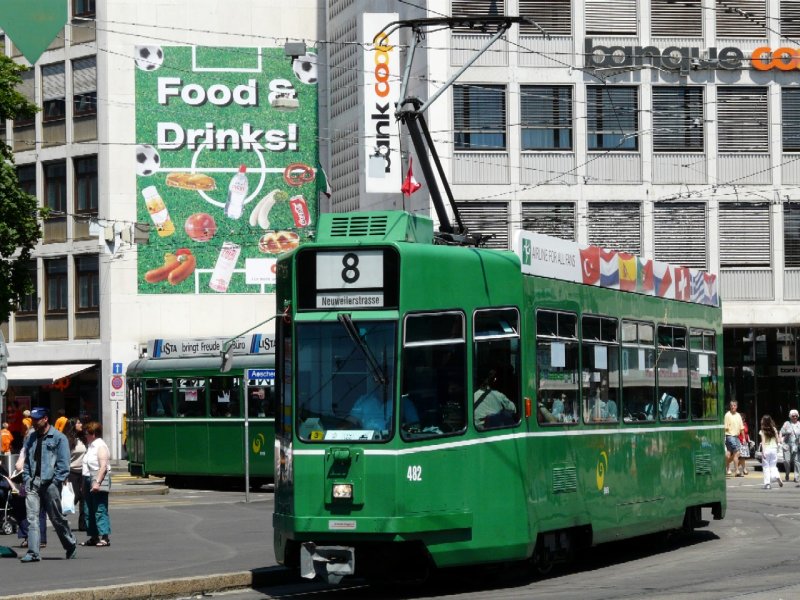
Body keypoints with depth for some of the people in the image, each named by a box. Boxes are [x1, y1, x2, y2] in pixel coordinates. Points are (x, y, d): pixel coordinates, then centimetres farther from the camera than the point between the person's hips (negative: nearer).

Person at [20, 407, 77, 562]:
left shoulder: (58, 438, -3)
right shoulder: (30, 438, 15)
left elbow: (63, 463, -6)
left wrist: (56, 481, -12)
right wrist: (27, 478, 7)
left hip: (50, 483, -4)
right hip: (32, 483, 4)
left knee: (57, 518, 5)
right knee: (32, 517, -7)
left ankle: (71, 545, 25)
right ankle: (33, 552, -10)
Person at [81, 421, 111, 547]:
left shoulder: (100, 446, -10)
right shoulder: (91, 446, 18)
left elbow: (103, 466, -18)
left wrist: (97, 482, -26)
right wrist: (84, 484, 19)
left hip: (99, 481, -10)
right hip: (89, 480, 10)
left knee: (100, 510, -11)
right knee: (88, 511, 10)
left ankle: (104, 537, -12)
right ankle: (93, 537, 15)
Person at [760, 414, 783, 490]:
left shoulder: (762, 431, -8)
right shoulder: (774, 429, 3)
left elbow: (763, 442, -12)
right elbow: (777, 440, 7)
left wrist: (763, 451, -13)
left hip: (766, 450, -3)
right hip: (774, 449, 3)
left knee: (766, 467, 4)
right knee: (773, 466, 14)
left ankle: (767, 483, 0)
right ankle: (778, 477, -12)